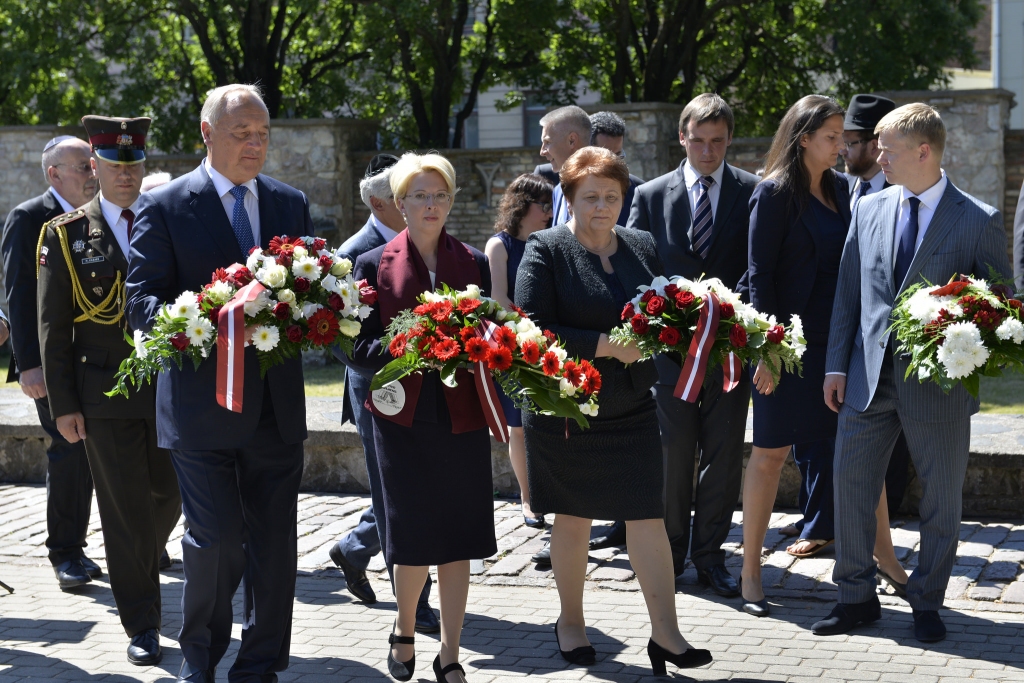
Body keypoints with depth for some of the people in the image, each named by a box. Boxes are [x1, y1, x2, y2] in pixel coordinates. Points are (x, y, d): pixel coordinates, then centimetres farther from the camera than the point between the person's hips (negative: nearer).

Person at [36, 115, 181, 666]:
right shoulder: (66, 234, 1)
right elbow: (53, 327, 1)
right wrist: (63, 404, -4)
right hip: (106, 393, -2)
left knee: (170, 495, 11)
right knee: (125, 511, 2)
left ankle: (139, 568, 42)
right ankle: (142, 626, 11)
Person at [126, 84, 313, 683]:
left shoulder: (292, 204, 11)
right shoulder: (165, 206, -2)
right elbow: (141, 302, -7)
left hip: (276, 403, 4)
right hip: (201, 403, -4)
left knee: (275, 542, 7)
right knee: (216, 538, -5)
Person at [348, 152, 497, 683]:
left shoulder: (474, 263, 9)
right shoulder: (374, 265, 3)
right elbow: (359, 349, 0)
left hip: (462, 417, 2)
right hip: (403, 418, -2)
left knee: (459, 540, 3)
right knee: (414, 539, -1)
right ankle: (404, 630, 27)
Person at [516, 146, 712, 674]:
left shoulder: (643, 248, 7)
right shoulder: (546, 251, -7)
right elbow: (531, 330, -15)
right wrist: (606, 345, -20)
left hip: (632, 409, 3)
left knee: (648, 516, -2)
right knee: (572, 518, 10)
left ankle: (665, 632, 2)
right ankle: (571, 622, 27)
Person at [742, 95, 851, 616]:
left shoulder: (839, 188, 10)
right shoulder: (774, 193, -8)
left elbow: (845, 260, 13)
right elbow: (760, 273, -11)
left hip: (833, 338, 6)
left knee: (826, 438, 9)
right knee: (770, 452, -2)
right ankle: (750, 570, 5)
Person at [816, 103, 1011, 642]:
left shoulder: (978, 221, -5)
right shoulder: (868, 210, 7)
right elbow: (848, 293, 9)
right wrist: (837, 365, 5)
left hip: (938, 380, -3)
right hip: (870, 373, 4)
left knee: (942, 497, 6)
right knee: (850, 483, 6)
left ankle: (926, 603, 23)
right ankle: (857, 597, 20)